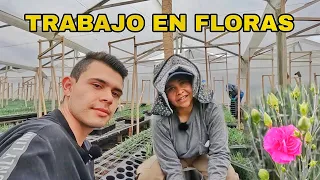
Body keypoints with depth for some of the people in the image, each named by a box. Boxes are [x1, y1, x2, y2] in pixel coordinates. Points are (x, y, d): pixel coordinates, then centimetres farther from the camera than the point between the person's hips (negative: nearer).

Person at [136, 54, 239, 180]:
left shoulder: (212, 110, -28)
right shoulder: (160, 120, -30)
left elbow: (219, 153, -29)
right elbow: (170, 165, -26)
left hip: (201, 155, 1)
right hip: (172, 158, 0)